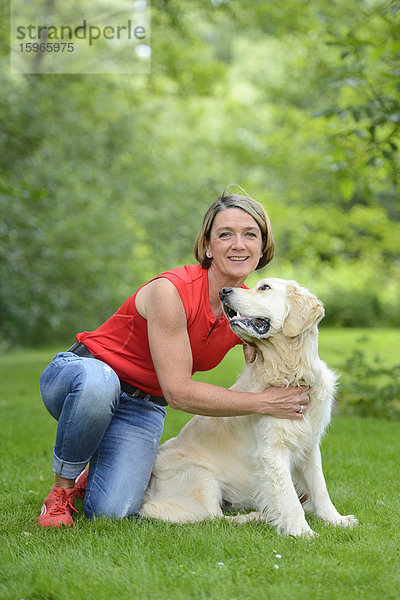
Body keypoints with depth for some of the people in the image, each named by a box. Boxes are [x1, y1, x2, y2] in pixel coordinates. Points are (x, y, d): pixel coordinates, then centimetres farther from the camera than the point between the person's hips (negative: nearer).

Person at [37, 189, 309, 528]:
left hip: (143, 408, 4)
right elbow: (179, 392, -27)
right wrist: (264, 403, -26)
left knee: (112, 512, -20)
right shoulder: (170, 291, -27)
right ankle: (63, 485, -13)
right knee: (98, 383, -42)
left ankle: (93, 477, 17)